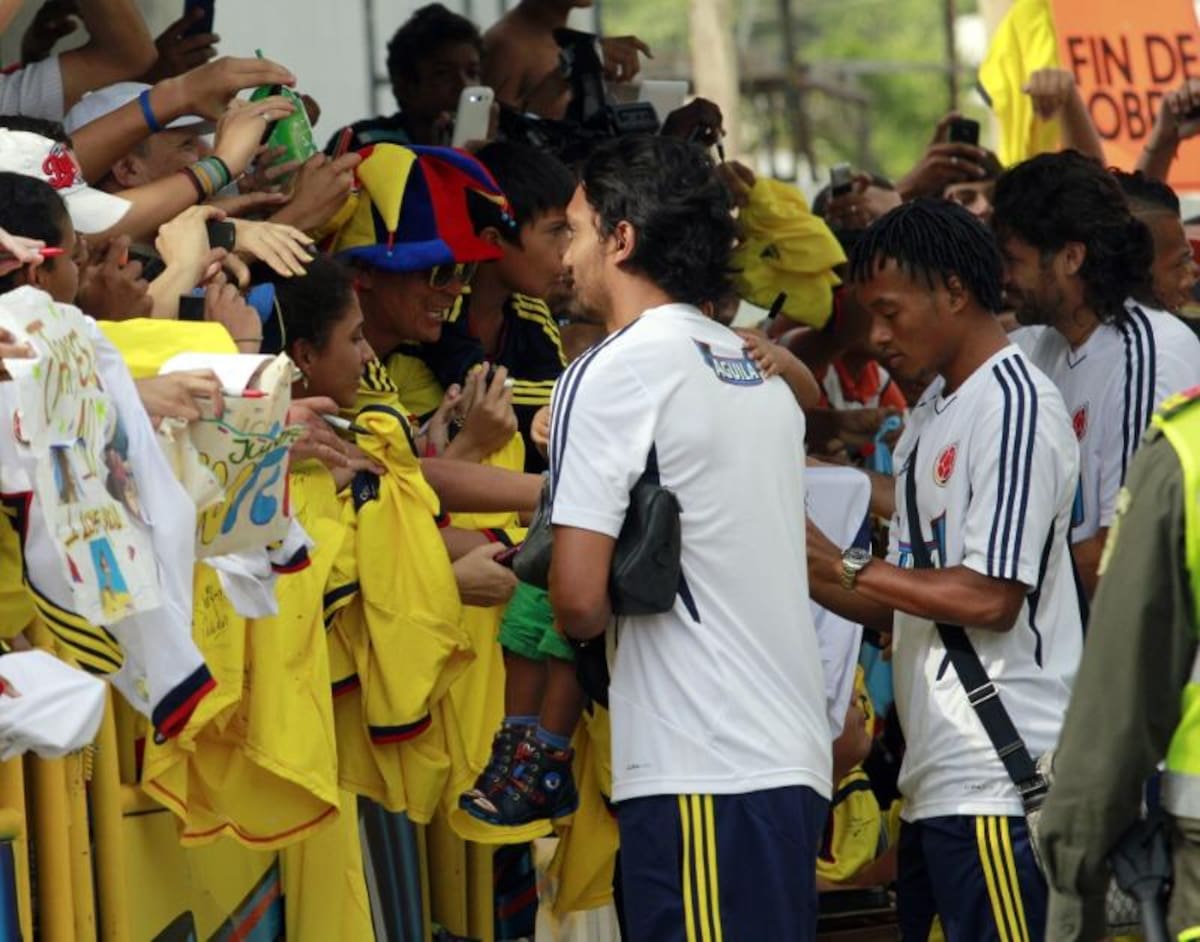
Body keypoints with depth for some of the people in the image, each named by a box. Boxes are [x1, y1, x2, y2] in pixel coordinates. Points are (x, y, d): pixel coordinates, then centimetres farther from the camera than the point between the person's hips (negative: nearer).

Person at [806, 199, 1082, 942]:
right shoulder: (932, 415, 20)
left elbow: (990, 598, -17)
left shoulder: (1017, 405, -10)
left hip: (998, 777, -10)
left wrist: (847, 567, -10)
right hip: (935, 777, 10)